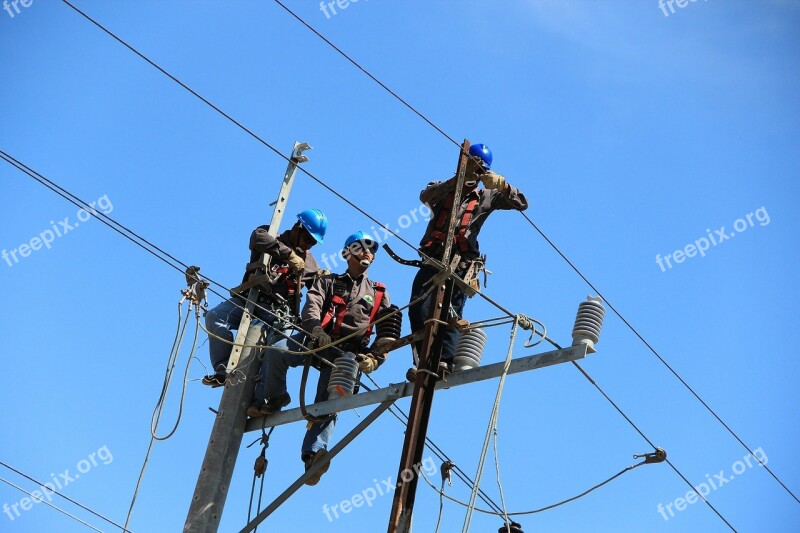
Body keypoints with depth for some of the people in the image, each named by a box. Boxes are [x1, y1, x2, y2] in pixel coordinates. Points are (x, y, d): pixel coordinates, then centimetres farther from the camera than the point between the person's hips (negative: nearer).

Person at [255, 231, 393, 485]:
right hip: (318, 341, 1)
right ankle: (276, 398, 0)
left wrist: (375, 357, -10)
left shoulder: (379, 293, 21)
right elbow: (311, 307, -2)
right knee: (275, 352, -24)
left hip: (348, 353, -1)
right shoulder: (328, 282, 19)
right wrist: (317, 331, -25)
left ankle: (314, 452, -35)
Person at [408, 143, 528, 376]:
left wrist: (501, 184, -6)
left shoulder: (486, 197, 19)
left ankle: (445, 360, -21)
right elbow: (425, 196, -6)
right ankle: (421, 362, -16)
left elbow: (521, 203, 12)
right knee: (419, 311, -13)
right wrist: (456, 180, -19)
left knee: (451, 313, -13)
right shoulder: (442, 190, 18)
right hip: (432, 261, 0)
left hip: (460, 266, 0)